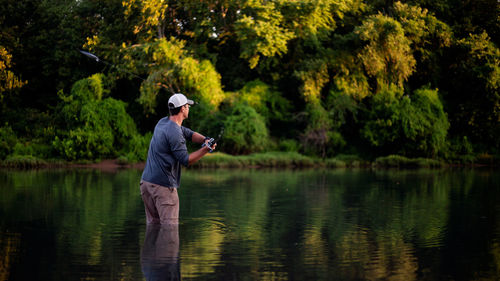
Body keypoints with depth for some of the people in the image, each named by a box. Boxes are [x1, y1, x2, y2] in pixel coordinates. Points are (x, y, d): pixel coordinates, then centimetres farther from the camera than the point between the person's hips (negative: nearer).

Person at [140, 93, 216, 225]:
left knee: (153, 225, 12)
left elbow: (189, 134, 16)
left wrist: (205, 139, -2)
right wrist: (206, 149, -20)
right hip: (163, 185, -9)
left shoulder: (163, 122, 13)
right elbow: (185, 160, -15)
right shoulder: (174, 132, -16)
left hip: (146, 181, 9)